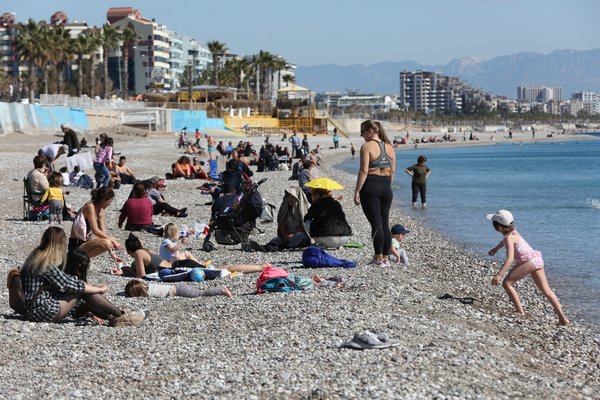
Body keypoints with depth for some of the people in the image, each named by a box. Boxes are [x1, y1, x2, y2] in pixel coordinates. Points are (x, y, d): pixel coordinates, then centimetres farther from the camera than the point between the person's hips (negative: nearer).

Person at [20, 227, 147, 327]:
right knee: (81, 290, -8)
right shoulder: (46, 264, -18)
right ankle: (121, 316, -1)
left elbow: (65, 281, 14)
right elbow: (69, 284, -15)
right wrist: (99, 290, -4)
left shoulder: (37, 257, 10)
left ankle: (112, 316, 1)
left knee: (82, 286, 5)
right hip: (43, 311, -9)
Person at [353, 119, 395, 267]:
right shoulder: (389, 147, 11)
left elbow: (363, 171, -15)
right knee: (385, 223, 10)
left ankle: (378, 259, -3)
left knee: (376, 223, -5)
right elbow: (392, 171, 12)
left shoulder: (367, 147, -10)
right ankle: (385, 258, 13)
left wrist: (357, 191, -12)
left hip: (370, 187, -6)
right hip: (386, 187, 6)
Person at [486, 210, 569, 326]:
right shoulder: (512, 232, 15)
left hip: (528, 260, -10)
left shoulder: (509, 237, -12)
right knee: (546, 290, 9)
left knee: (506, 283, -1)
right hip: (537, 259, 10)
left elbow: (510, 258, -24)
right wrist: (496, 248, 57)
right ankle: (562, 318, 5)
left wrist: (499, 274, -29)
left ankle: (520, 311, -4)